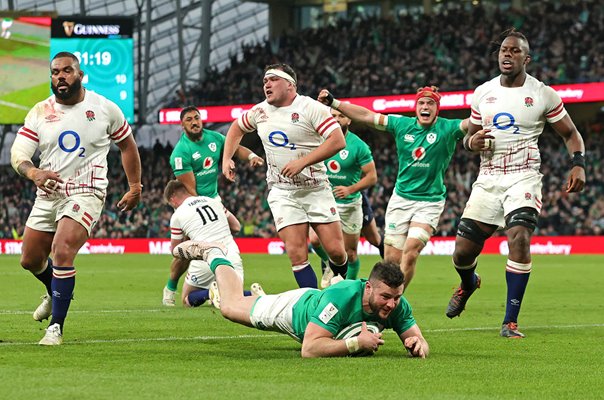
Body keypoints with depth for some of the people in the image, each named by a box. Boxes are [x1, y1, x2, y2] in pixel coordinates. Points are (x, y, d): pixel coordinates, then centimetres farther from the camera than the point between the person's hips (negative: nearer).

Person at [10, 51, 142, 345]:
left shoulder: (104, 109, -2)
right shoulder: (40, 112, 1)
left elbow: (127, 144, 13)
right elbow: (17, 154, -7)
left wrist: (135, 188, 12)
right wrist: (34, 173, -29)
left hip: (86, 193, -4)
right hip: (48, 196, 4)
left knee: (62, 252, -24)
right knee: (30, 260, 13)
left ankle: (56, 327, -16)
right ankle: (55, 294, 47)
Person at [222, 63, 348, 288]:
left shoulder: (311, 108, -10)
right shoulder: (259, 112, 7)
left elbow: (338, 141, -19)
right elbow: (237, 128, 28)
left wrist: (302, 162, -24)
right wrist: (226, 159, 14)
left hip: (316, 190, -3)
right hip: (282, 192, 3)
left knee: (336, 251, -5)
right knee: (296, 254, -13)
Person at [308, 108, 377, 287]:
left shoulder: (358, 146, -12)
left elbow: (372, 176, -11)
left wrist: (350, 189, -24)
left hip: (349, 204, -2)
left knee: (350, 253, 4)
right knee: (315, 239, -19)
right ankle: (328, 264, 13)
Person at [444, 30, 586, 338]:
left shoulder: (543, 95, -1)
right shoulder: (482, 93, 9)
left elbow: (570, 133, 7)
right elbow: (470, 136, 19)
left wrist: (578, 164, -11)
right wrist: (472, 142, -6)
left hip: (523, 177, -3)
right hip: (488, 179, 3)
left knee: (519, 239, -26)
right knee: (463, 252, 0)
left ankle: (511, 321, -15)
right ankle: (468, 284, 40)